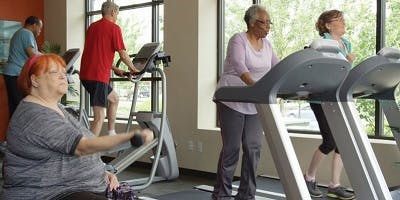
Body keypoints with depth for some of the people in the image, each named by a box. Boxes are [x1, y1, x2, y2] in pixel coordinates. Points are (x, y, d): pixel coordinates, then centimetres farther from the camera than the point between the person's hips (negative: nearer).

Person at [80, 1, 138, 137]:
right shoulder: (114, 28, -6)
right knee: (99, 116, -9)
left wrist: (115, 69, 30)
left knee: (114, 98, 27)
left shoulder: (92, 26, 18)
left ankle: (111, 135, 31)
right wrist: (133, 69, 11)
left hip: (86, 74, 9)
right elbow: (123, 55, -6)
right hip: (98, 76, -9)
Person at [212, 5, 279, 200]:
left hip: (254, 104, 6)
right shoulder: (238, 40, -11)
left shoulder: (267, 45, 11)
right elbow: (239, 66, -28)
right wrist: (255, 85, -43)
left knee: (253, 148, 2)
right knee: (231, 148, -1)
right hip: (232, 101, -6)